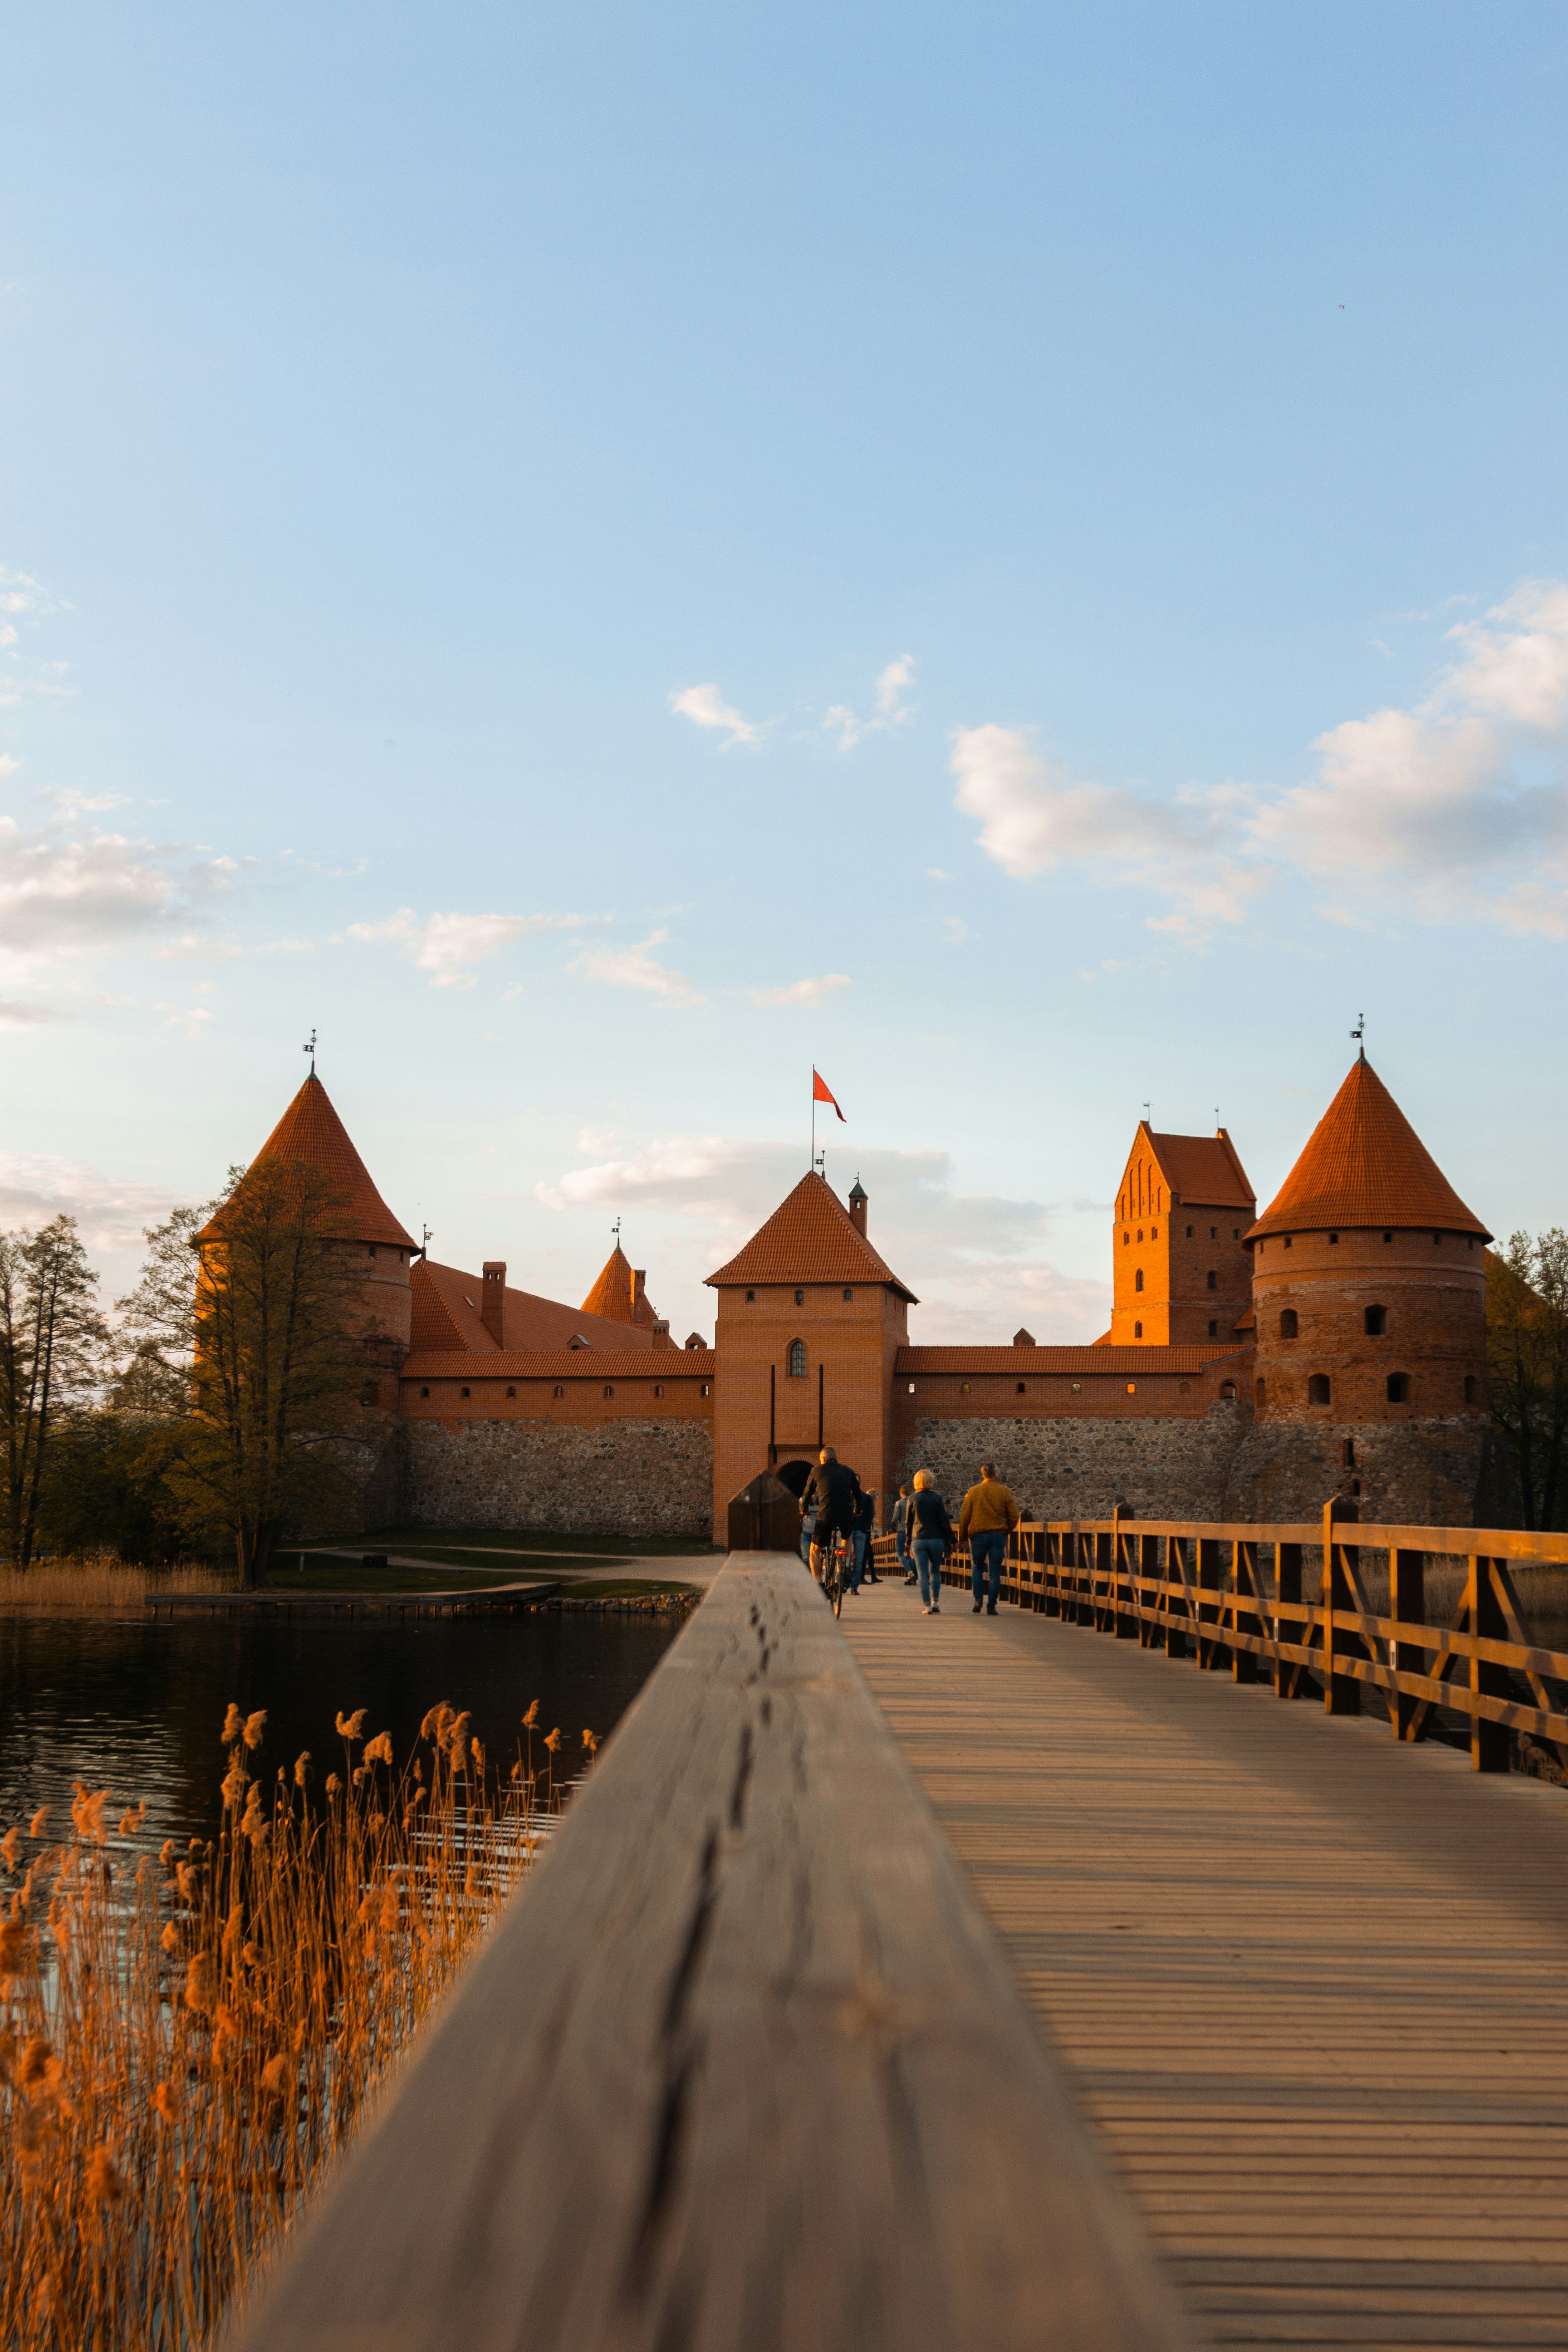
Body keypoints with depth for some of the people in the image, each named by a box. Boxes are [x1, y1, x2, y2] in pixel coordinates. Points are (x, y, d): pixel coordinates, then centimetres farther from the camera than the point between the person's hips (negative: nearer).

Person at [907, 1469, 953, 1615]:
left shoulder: (913, 1499, 2)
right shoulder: (937, 1498, -1)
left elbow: (909, 1522, 8)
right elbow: (945, 1522, -3)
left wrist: (909, 1543, 15)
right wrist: (949, 1541, 3)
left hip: (918, 1540, 0)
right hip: (936, 1539, 0)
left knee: (923, 1575, 1)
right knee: (935, 1572, 15)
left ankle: (927, 1606, -5)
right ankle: (935, 1602, 9)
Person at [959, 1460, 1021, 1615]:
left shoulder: (973, 1491, -1)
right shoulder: (1004, 1491, 0)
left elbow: (964, 1516, 0)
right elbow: (1014, 1516, -1)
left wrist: (961, 1536, 9)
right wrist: (1007, 1531, 16)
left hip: (978, 1534, 0)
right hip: (999, 1535, 0)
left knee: (978, 1568, 15)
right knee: (995, 1572, 4)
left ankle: (978, 1599, -3)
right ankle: (991, 1606, 1)